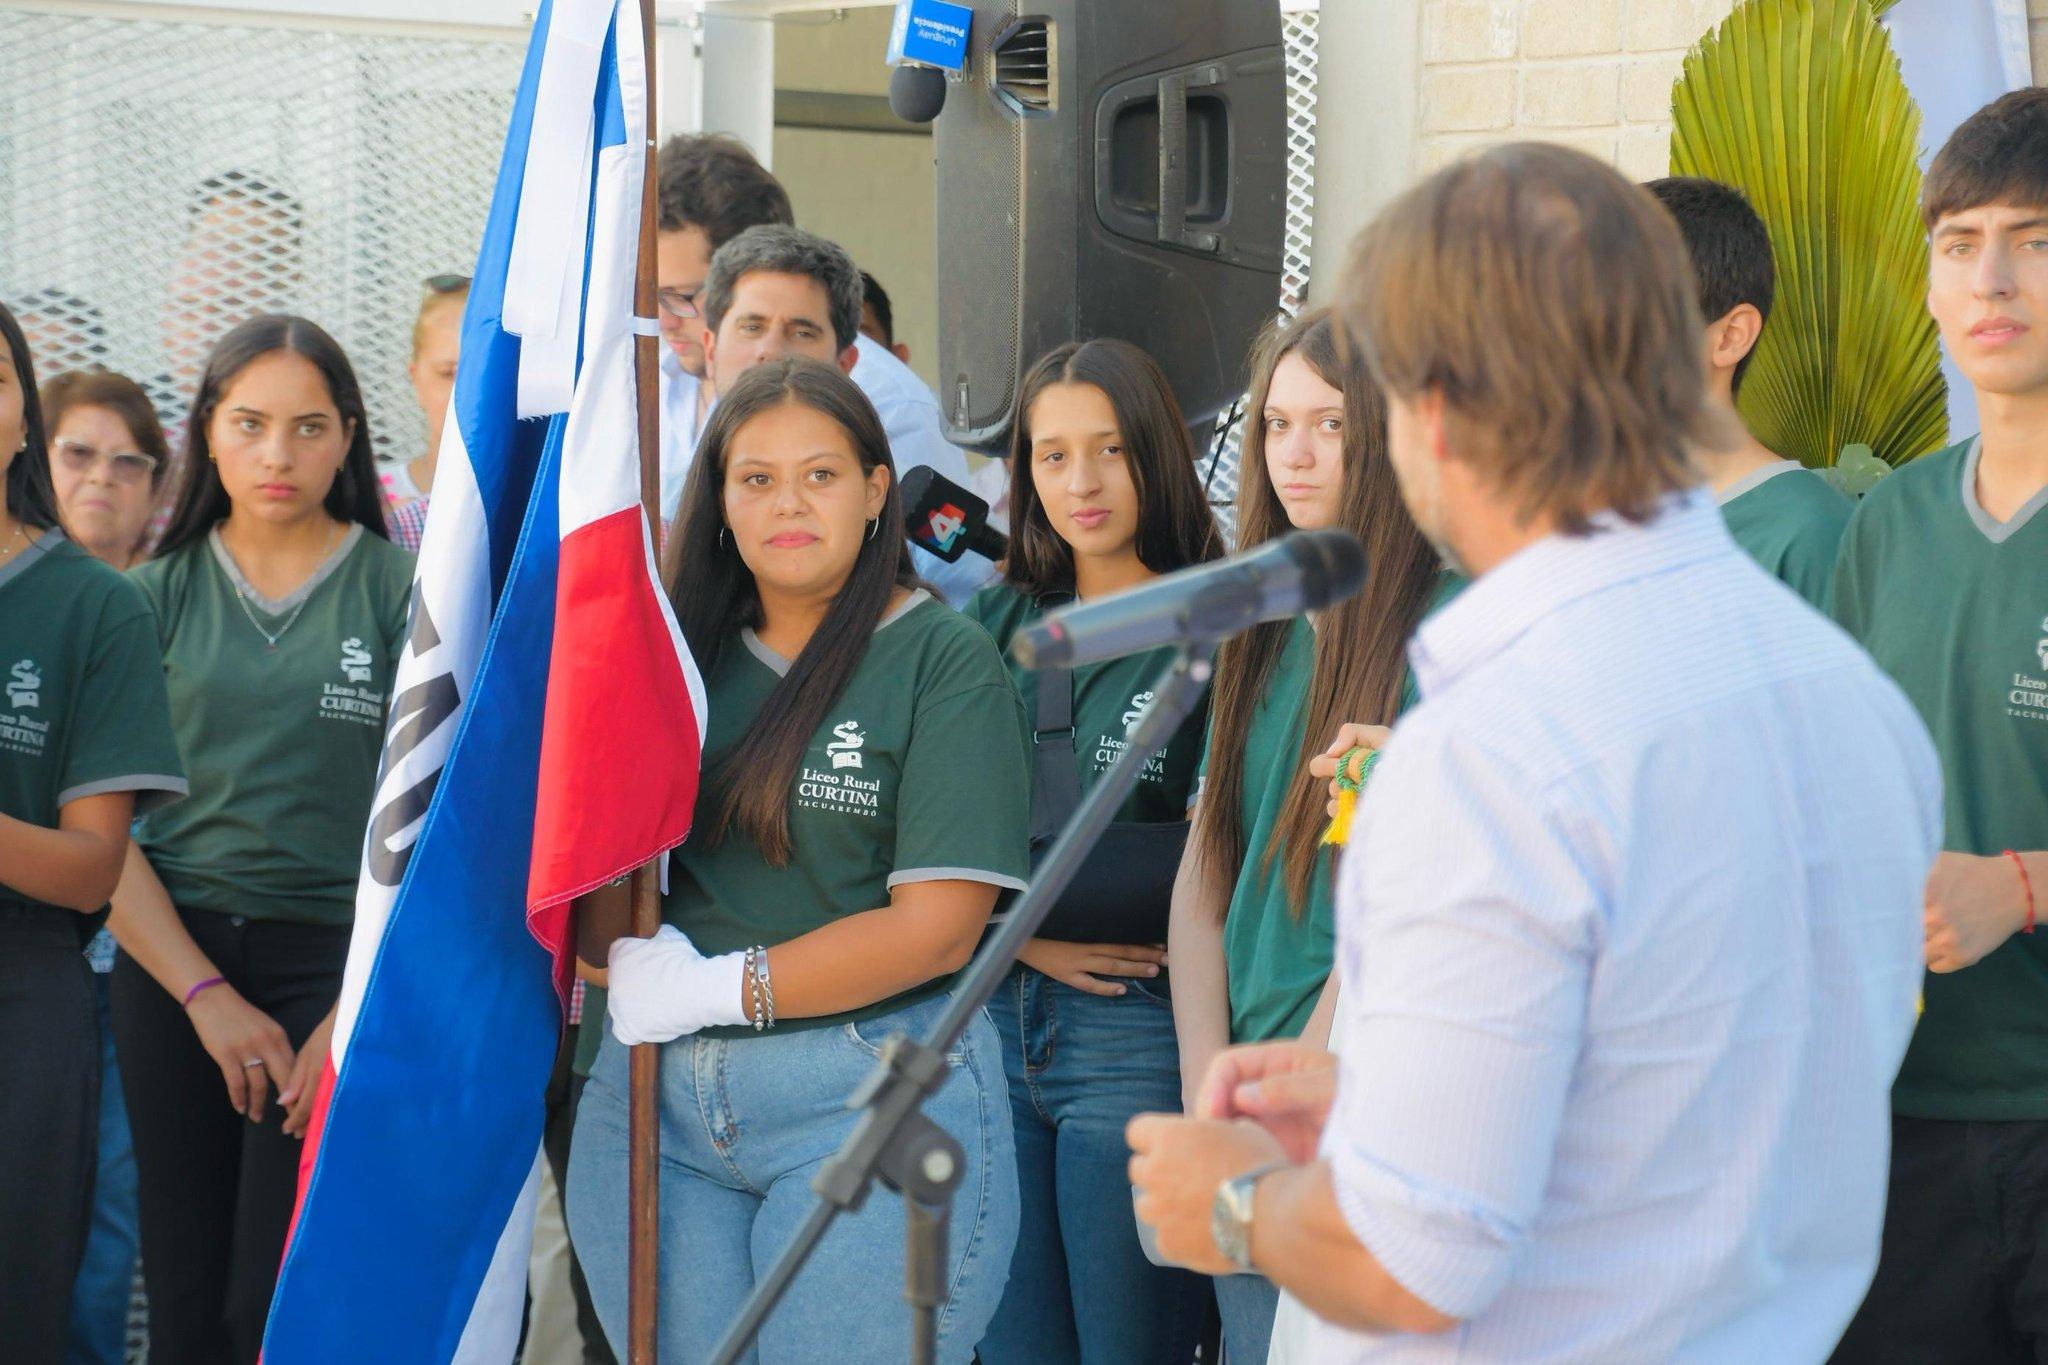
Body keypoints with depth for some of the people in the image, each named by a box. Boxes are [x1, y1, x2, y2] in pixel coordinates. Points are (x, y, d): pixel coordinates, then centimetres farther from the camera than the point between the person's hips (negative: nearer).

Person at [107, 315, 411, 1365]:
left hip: (340, 954, -2)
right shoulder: (156, 597, 7)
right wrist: (207, 996, -7)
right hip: (173, 956, 2)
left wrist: (360, 1010, -10)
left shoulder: (402, 591, 2)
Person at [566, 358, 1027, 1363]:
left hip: (871, 1098, -5)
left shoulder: (943, 659, -5)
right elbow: (600, 924, 10)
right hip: (654, 1096, 5)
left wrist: (718, 988, -12)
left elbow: (936, 929, -12)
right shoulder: (684, 653, 11)